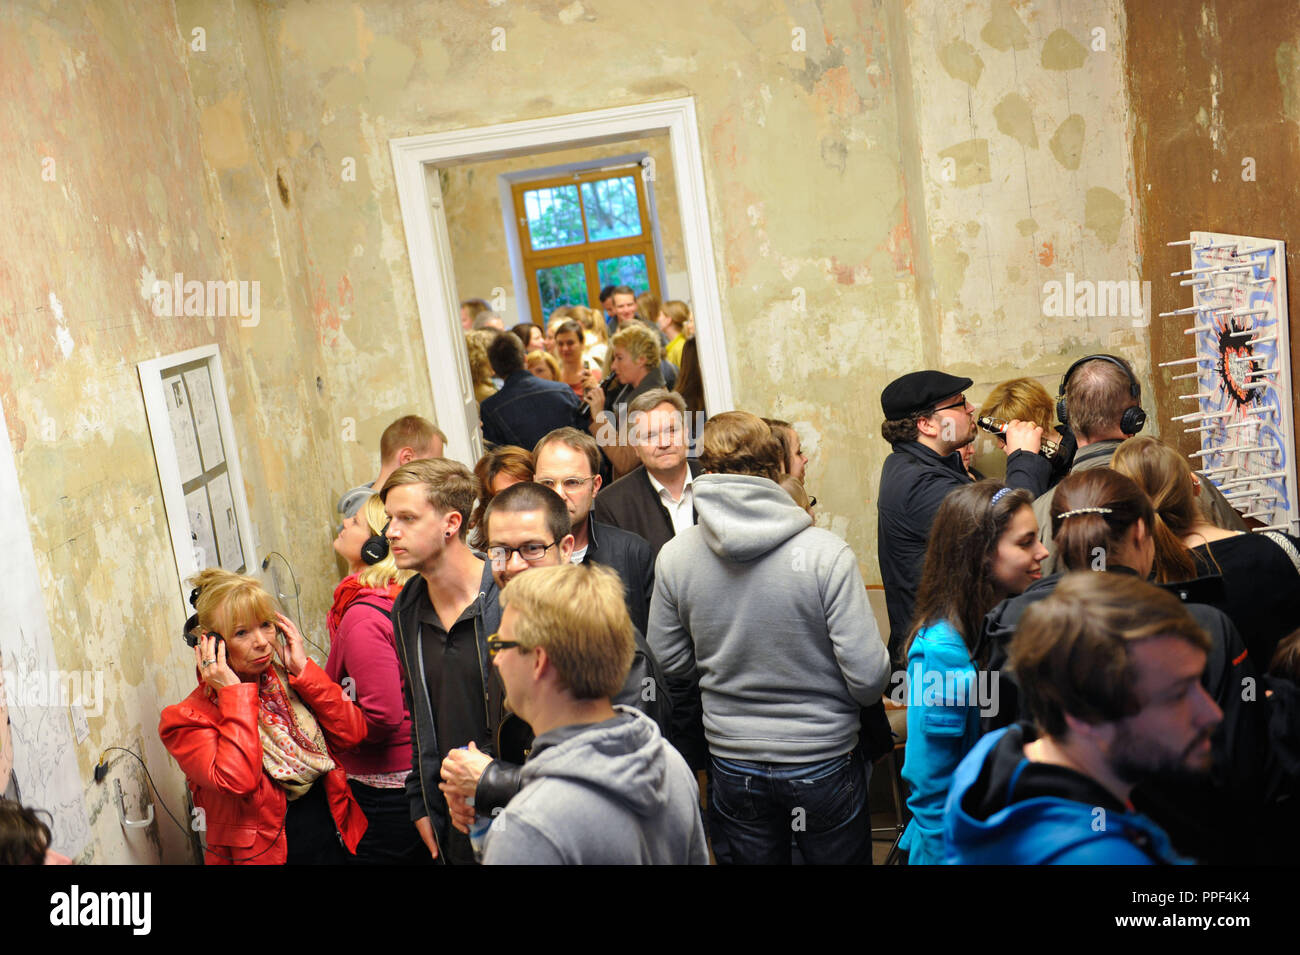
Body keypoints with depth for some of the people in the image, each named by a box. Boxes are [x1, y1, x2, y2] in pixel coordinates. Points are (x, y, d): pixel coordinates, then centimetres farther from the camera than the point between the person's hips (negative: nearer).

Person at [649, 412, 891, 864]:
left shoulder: (674, 556, -11)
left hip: (731, 765, 2)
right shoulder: (826, 552, -20)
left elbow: (670, 668, 0)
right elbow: (868, 676, -19)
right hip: (824, 762, -2)